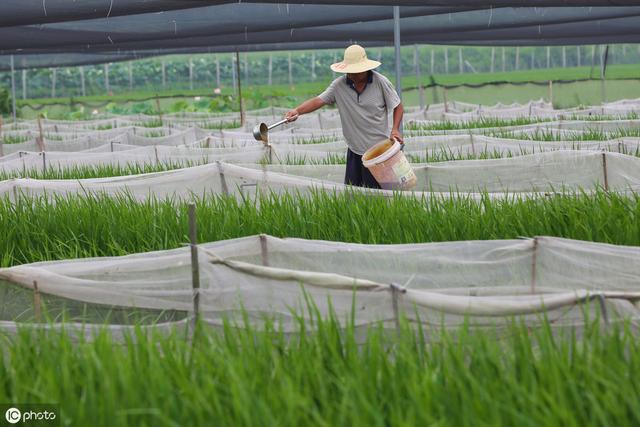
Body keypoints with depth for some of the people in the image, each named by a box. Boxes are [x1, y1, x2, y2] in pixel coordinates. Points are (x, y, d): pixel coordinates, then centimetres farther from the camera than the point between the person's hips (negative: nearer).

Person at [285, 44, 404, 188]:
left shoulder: (380, 82, -8)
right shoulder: (339, 85, -3)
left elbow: (398, 107, 1)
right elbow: (318, 101, -10)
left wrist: (395, 129, -14)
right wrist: (298, 110, -27)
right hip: (354, 149, 3)